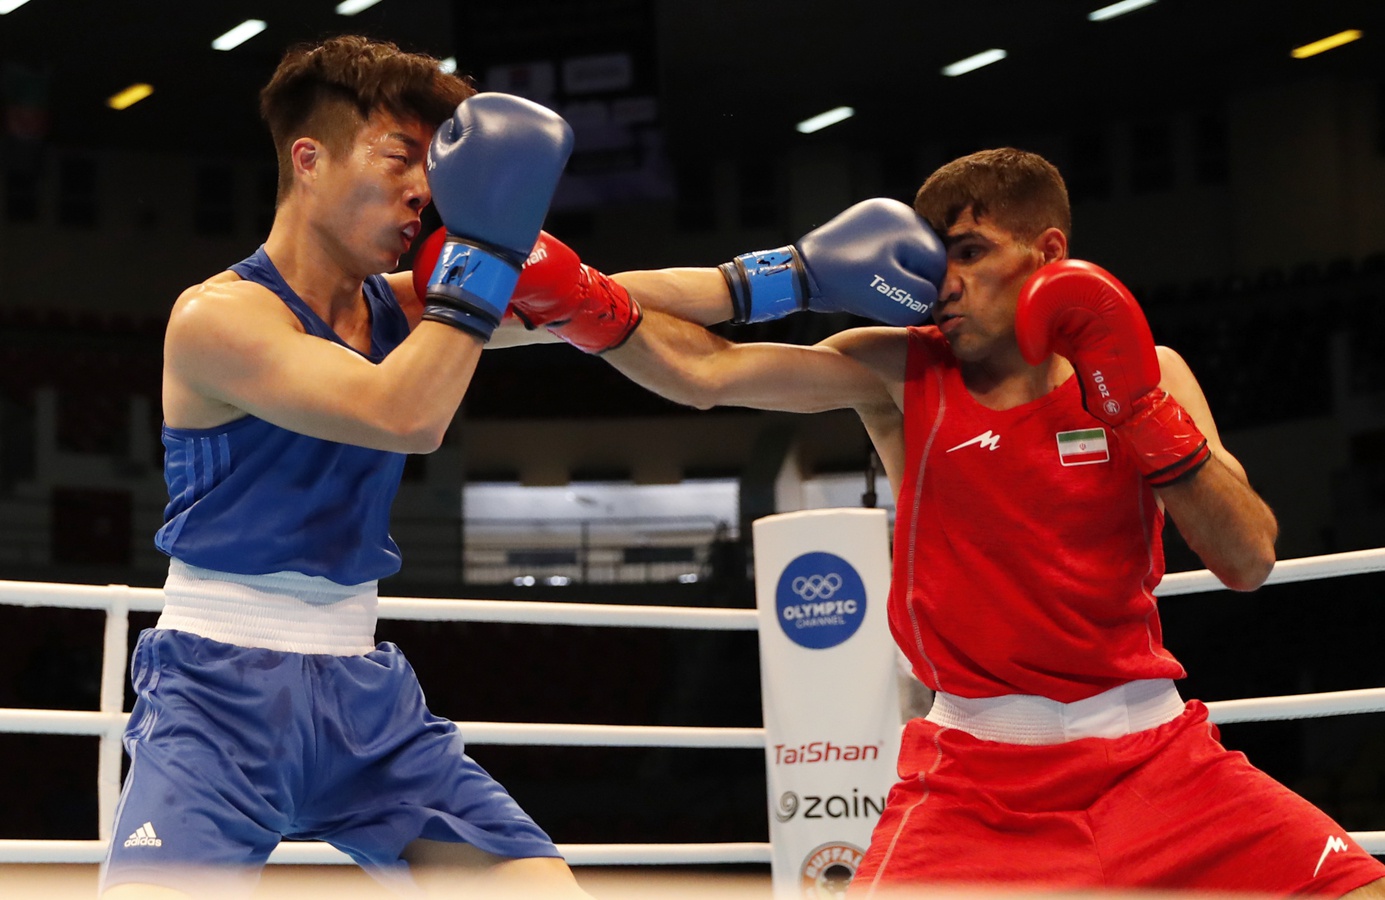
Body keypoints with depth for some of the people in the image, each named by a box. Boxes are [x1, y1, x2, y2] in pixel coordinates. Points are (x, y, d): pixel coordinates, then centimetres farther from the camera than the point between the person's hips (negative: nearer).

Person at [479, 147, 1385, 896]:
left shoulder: (1150, 374, 2)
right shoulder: (898, 373, -1)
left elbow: (1250, 561, -6)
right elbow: (704, 369, -12)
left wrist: (1138, 407, -16)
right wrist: (577, 296, -28)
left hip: (1155, 755, 1)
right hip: (976, 775, -1)